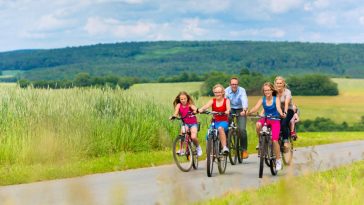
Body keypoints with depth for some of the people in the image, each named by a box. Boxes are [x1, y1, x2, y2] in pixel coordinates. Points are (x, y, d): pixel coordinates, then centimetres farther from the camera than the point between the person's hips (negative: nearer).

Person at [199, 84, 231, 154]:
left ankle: (225, 147, -38)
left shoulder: (226, 100, 1)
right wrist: (200, 109, -39)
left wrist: (227, 111, -45)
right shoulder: (212, 101, 5)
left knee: (220, 128, -37)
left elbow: (228, 107, -20)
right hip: (215, 122, 3)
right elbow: (206, 106, -16)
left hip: (224, 122, -3)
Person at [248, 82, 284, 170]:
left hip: (275, 120, -2)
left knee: (275, 140, -15)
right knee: (258, 124, -34)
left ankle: (278, 160, -1)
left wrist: (281, 113, -47)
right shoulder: (262, 100, -2)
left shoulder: (276, 99, -7)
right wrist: (248, 112, -37)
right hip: (266, 119, 2)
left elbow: (278, 107, -24)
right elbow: (255, 108, -16)